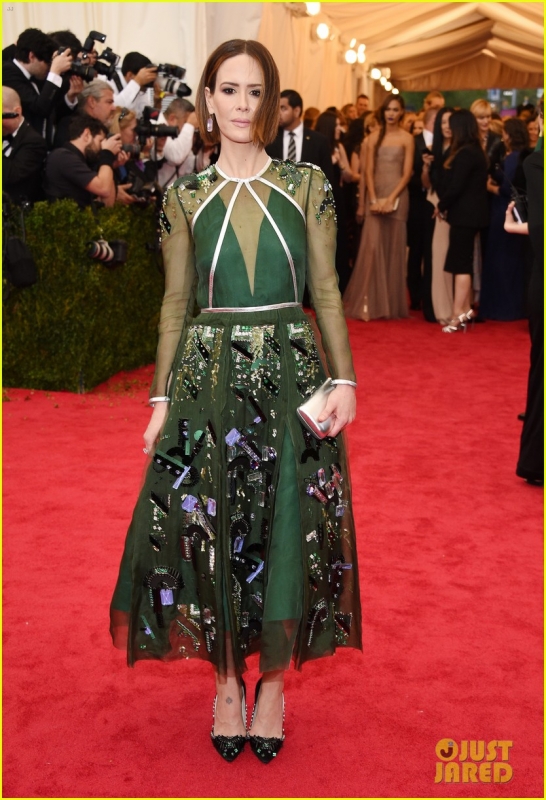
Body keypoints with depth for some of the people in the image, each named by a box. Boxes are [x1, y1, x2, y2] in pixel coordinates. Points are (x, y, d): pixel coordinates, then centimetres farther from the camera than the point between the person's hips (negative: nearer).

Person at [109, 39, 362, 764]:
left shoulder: (307, 185, 4)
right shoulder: (186, 196, 6)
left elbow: (327, 291, 4)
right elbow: (176, 302, 7)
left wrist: (344, 379, -4)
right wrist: (162, 397, 3)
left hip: (290, 372, 0)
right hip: (209, 375, 1)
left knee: (289, 533, 4)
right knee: (208, 531, 4)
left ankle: (274, 681, 24)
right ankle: (227, 678, 25)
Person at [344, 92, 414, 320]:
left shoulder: (407, 138, 2)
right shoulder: (374, 137, 9)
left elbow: (407, 173, -3)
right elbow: (369, 171, 5)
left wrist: (390, 199, -13)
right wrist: (373, 199, -7)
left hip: (397, 196, -2)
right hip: (375, 196, 2)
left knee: (393, 248, 2)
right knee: (371, 246, -7)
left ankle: (392, 304, 9)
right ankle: (369, 303, -4)